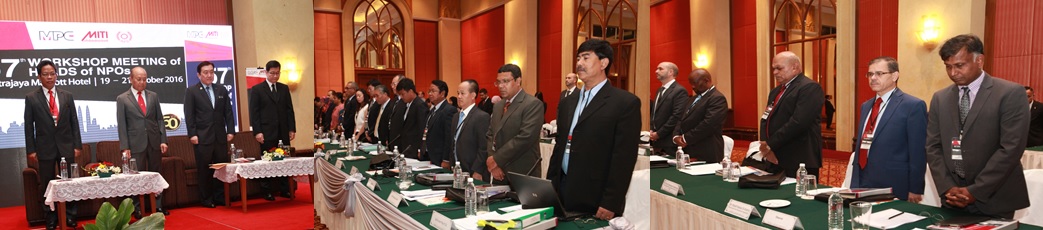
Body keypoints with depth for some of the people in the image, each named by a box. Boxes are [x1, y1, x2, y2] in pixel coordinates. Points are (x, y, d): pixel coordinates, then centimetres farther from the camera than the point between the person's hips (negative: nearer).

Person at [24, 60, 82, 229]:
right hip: (45, 147, -1)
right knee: (47, 185, 6)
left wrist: (77, 145, 2)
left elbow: (74, 122, 7)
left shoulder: (67, 96, 6)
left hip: (66, 147, 1)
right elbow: (29, 126, 1)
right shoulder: (31, 98, 1)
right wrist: (31, 149, -4)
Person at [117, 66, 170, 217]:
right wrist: (125, 147, -7)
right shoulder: (122, 99, 2)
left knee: (156, 175, 6)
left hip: (154, 142, 3)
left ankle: (158, 206, 13)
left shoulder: (153, 96, 10)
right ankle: (137, 209, 11)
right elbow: (121, 125, -1)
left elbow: (160, 119, 10)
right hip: (136, 143, -3)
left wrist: (163, 140, 2)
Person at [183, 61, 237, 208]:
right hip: (202, 137, -3)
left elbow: (228, 112, 12)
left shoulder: (222, 90, 12)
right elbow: (189, 115, -3)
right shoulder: (191, 91, 2)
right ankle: (206, 200, 11)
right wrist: (192, 134, -10)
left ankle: (220, 197, 14)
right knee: (204, 170, 2)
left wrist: (230, 131, 4)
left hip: (220, 136, 3)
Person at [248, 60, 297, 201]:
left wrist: (292, 128, 6)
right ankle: (267, 191, 7)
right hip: (267, 133, -3)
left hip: (283, 132, 3)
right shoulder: (257, 89, 2)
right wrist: (257, 131, -9)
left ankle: (284, 189, 9)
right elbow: (254, 112, -2)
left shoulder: (284, 88, 14)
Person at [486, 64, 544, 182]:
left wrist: (497, 159, -15)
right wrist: (492, 163, -4)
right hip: (499, 173, 6)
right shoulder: (498, 106, 15)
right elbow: (490, 136, 13)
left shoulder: (533, 104, -10)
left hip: (522, 174, -6)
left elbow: (525, 137, -20)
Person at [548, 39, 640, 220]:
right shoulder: (567, 103, 13)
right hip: (562, 192, 6)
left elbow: (624, 158, -12)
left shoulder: (626, 102, -8)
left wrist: (611, 204, -16)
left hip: (595, 201, -6)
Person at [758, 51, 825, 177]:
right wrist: (765, 145, -6)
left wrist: (770, 145, -15)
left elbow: (798, 122, -21)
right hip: (775, 161, 8)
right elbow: (765, 120, 13)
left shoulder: (810, 88, -10)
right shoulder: (776, 91, 19)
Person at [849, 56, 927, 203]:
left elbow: (918, 152, -9)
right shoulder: (866, 106, 15)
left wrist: (915, 190, -11)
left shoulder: (913, 106, -7)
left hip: (893, 190, -6)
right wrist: (854, 184, 12)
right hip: (862, 185, 6)